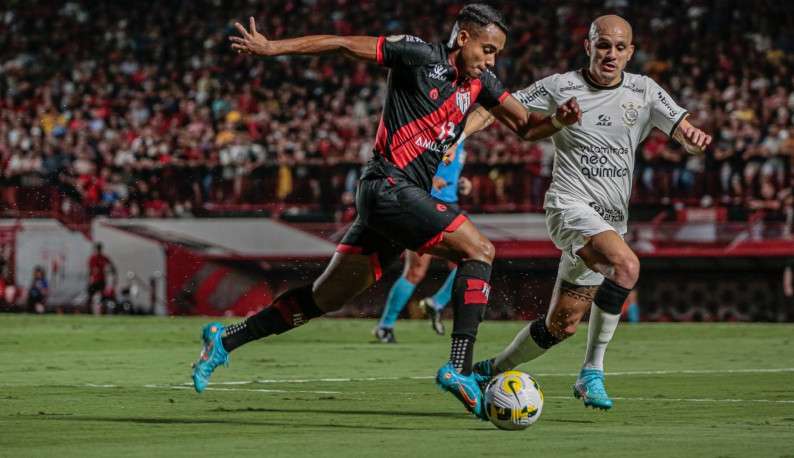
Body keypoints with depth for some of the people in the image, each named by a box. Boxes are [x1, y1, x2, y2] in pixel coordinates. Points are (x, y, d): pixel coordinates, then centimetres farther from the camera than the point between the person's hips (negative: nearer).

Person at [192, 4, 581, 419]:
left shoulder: (480, 82, 13)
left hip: (405, 197, 8)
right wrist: (271, 48, -10)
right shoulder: (420, 55, -8)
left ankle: (224, 339, 20)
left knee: (325, 297, 13)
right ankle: (459, 368, -23)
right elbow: (345, 44, -7)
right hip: (388, 186, -8)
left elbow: (524, 126, 16)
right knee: (478, 250, -16)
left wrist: (557, 120, -7)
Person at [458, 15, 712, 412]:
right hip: (571, 206, -5)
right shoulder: (560, 88, -2)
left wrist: (693, 137, -21)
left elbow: (684, 134, 3)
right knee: (626, 264, -32)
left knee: (562, 324, 6)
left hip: (611, 221, 5)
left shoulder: (644, 92, 7)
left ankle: (491, 371, 29)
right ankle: (592, 372, -20)